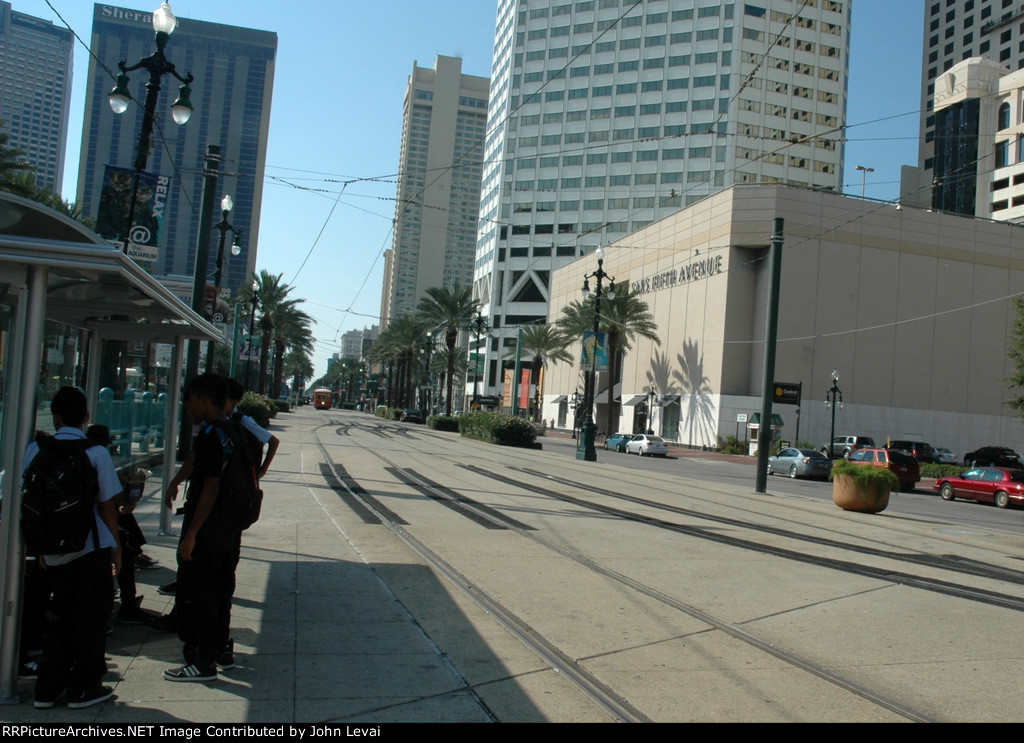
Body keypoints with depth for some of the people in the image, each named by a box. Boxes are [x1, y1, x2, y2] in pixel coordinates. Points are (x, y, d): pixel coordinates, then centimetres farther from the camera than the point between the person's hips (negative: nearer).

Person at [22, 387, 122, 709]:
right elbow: (106, 504, -7)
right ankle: (83, 688, 16)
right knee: (91, 617, 9)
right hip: (92, 548, -4)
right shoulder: (96, 453, -8)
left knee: (64, 616, 18)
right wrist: (117, 545, 5)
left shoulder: (35, 450, 0)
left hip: (55, 550, 4)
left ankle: (48, 688, 23)